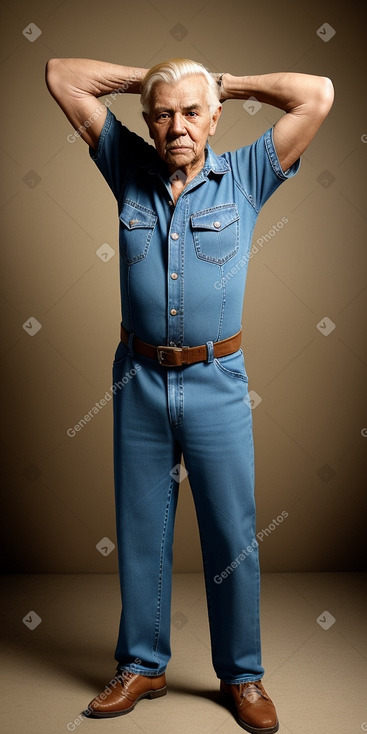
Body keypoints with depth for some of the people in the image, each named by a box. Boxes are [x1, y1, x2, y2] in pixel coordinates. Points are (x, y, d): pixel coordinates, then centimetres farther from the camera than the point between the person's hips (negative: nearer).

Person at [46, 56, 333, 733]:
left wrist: (231, 85, 6)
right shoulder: (129, 168, 6)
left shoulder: (245, 176, 2)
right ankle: (142, 667, 30)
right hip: (139, 381, 2)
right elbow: (61, 74, 11)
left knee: (232, 537, 7)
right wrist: (145, 80, 11)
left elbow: (318, 94, -3)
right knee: (140, 532, 12)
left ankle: (242, 676, 25)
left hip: (216, 383, -1)